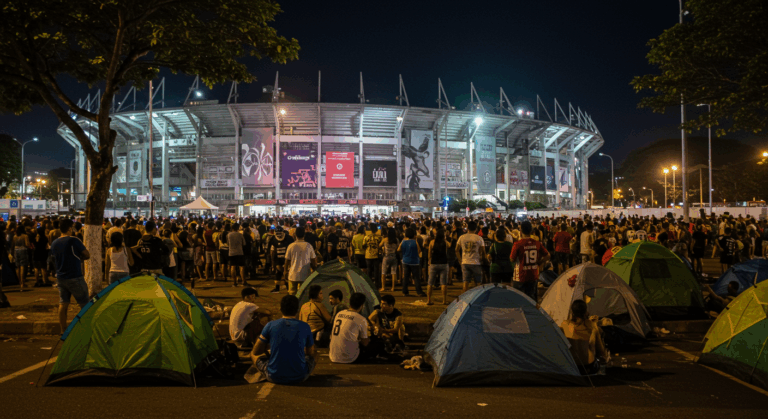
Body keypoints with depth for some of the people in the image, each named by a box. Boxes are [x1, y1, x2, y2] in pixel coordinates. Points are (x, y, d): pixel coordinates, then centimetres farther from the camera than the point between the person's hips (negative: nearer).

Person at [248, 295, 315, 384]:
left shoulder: (270, 325, -4)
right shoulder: (305, 327, -3)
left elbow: (256, 352, 3)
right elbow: (311, 353, 11)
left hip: (275, 377, -1)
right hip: (300, 377, 1)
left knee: (253, 354, 25)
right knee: (311, 358, 34)